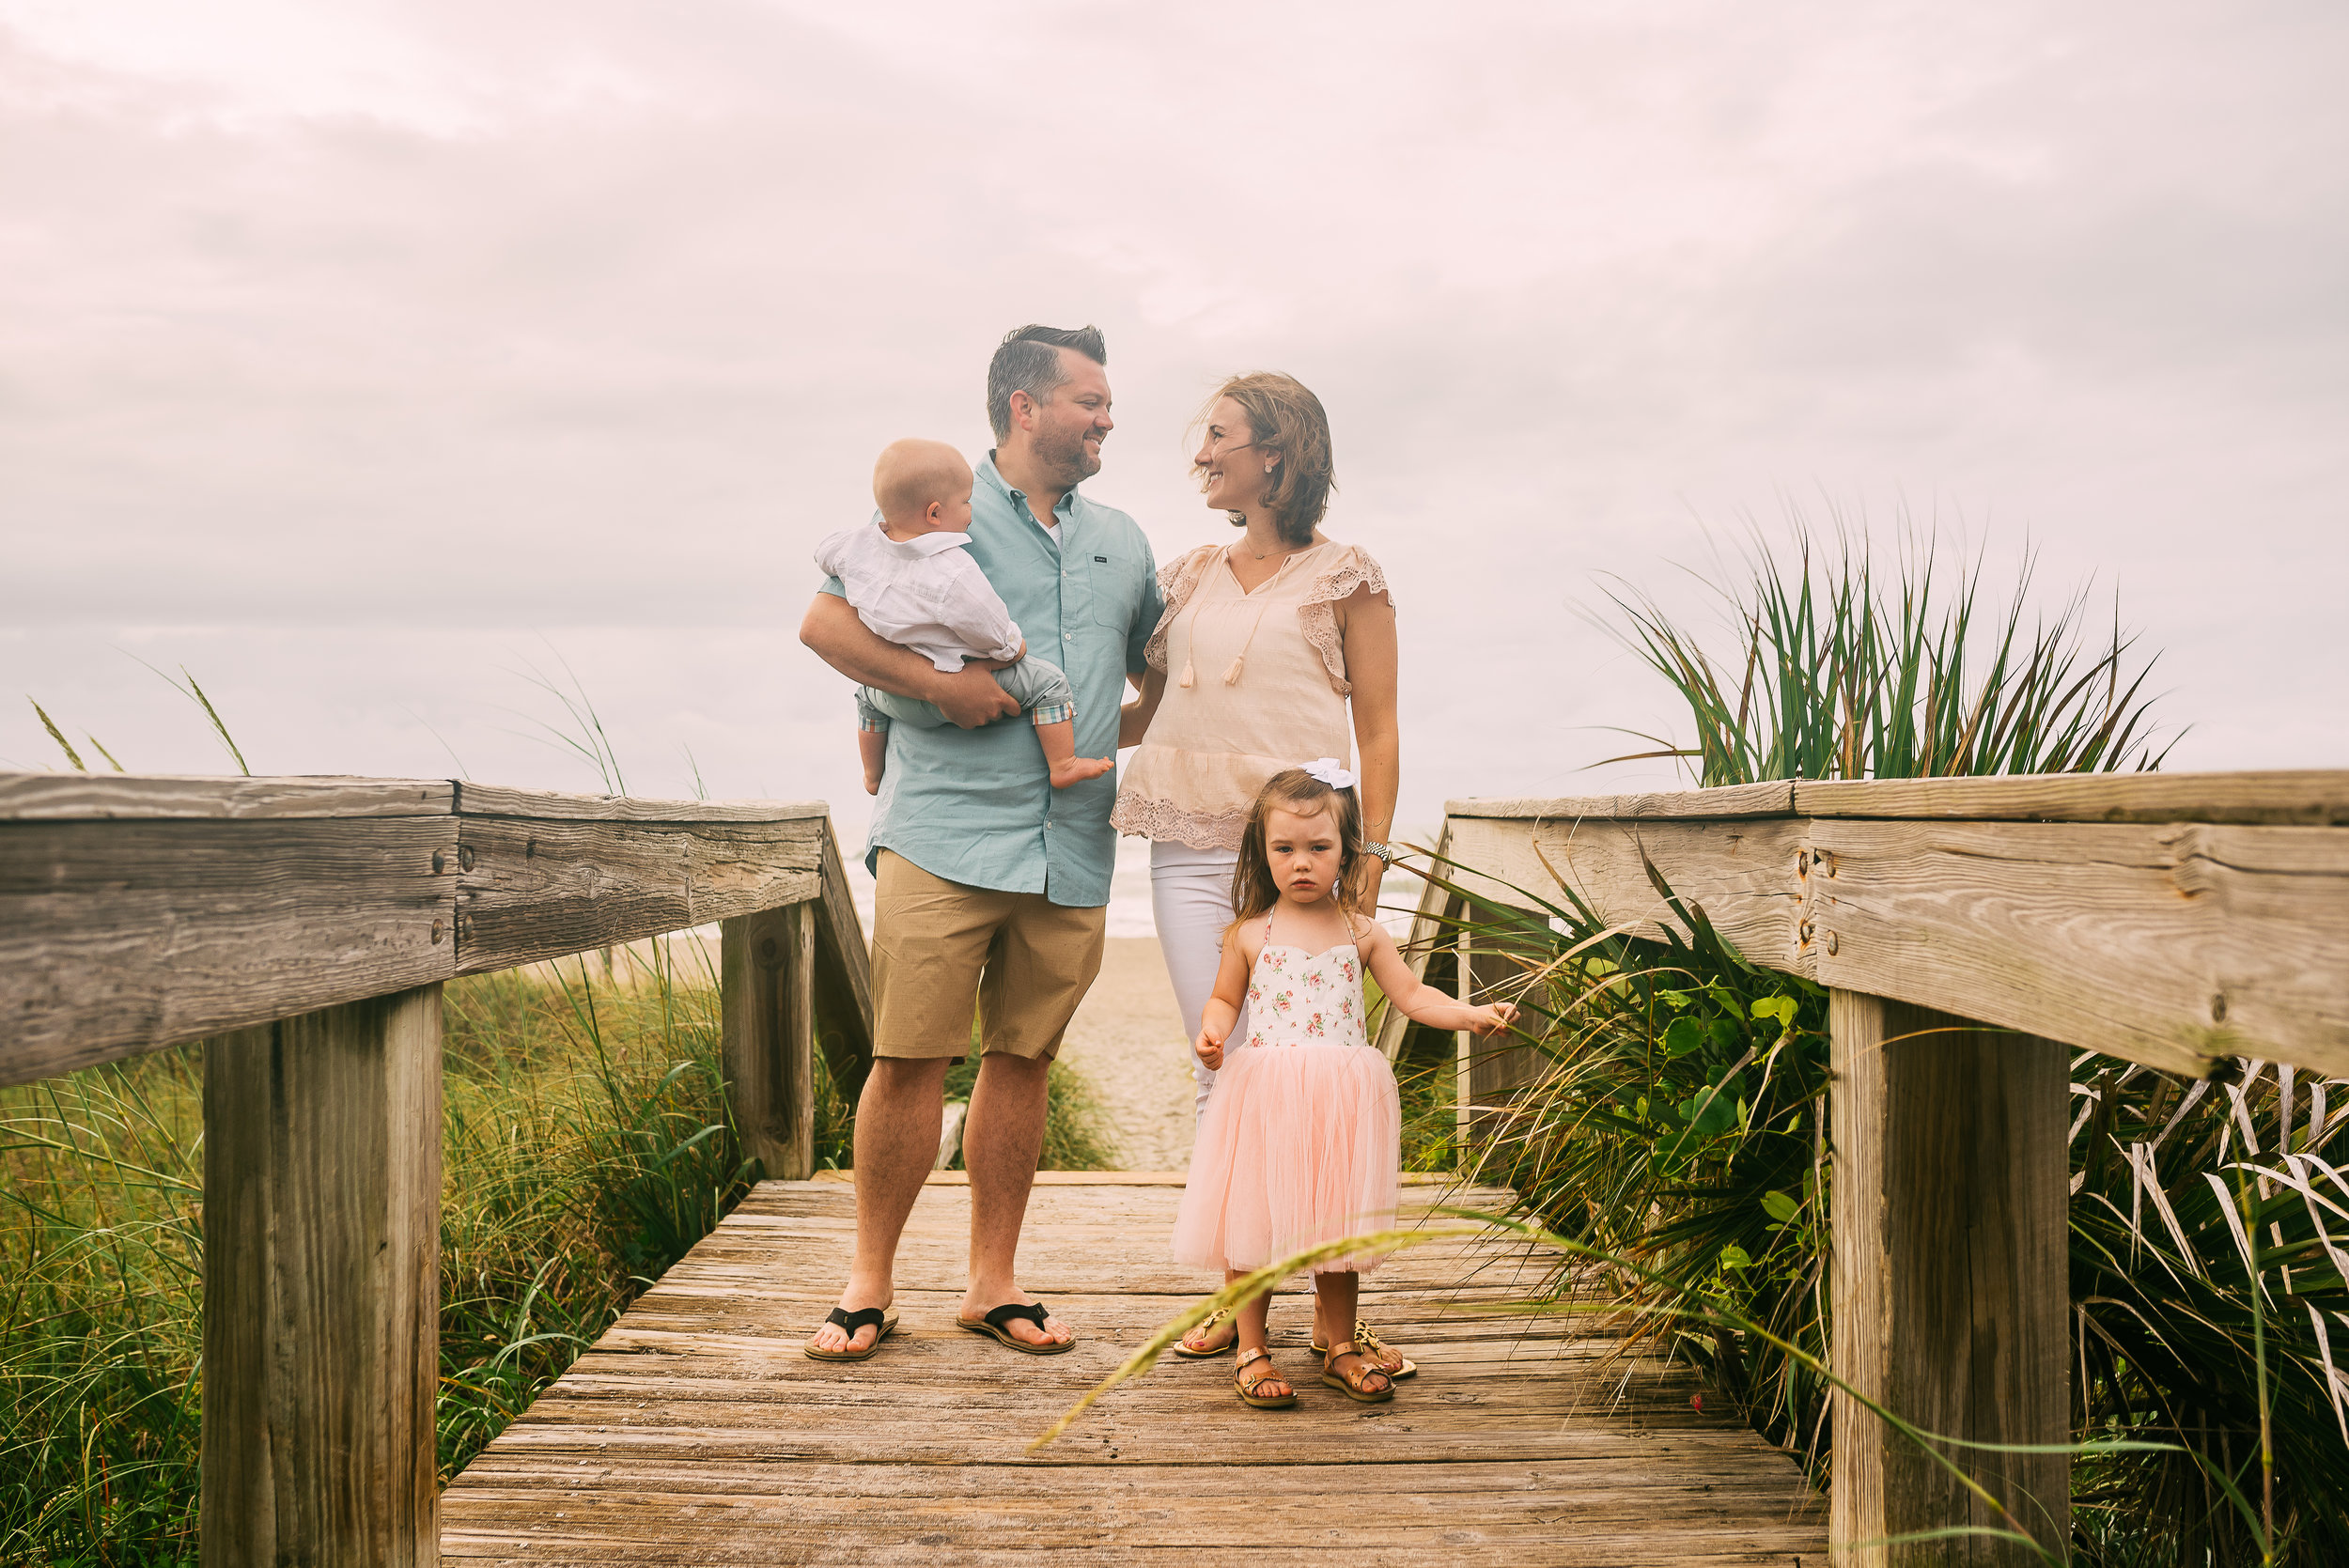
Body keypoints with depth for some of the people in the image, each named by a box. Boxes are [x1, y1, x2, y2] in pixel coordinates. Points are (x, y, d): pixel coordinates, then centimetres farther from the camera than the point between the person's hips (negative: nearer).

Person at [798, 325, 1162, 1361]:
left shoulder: (1121, 544, 19)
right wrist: (938, 683, -14)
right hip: (944, 835, -4)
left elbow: (1160, 672, 28)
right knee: (910, 1059, -4)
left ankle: (994, 1283, 19)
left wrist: (1128, 746, 11)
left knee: (1021, 1062, 8)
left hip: (1072, 848, 5)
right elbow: (825, 622, -4)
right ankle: (871, 1284, 10)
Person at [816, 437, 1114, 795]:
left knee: (869, 695, 40)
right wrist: (1014, 648, 1)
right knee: (1047, 679, 3)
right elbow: (991, 630, -21)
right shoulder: (954, 573, -29)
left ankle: (873, 777, 52)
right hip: (958, 689, -6)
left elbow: (824, 554, 14)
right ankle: (1063, 766, 8)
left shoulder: (858, 545, -9)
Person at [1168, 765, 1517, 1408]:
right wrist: (1212, 1032, -9)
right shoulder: (1250, 934, 2)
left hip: (1340, 1101, 2)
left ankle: (1339, 1348, 25)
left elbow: (1412, 995, 8)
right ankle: (1250, 1351, 14)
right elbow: (1225, 999, 12)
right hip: (1264, 1097, -1)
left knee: (1336, 1222, 9)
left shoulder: (1362, 932, 6)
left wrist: (1473, 1014, -6)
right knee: (1253, 1217, 0)